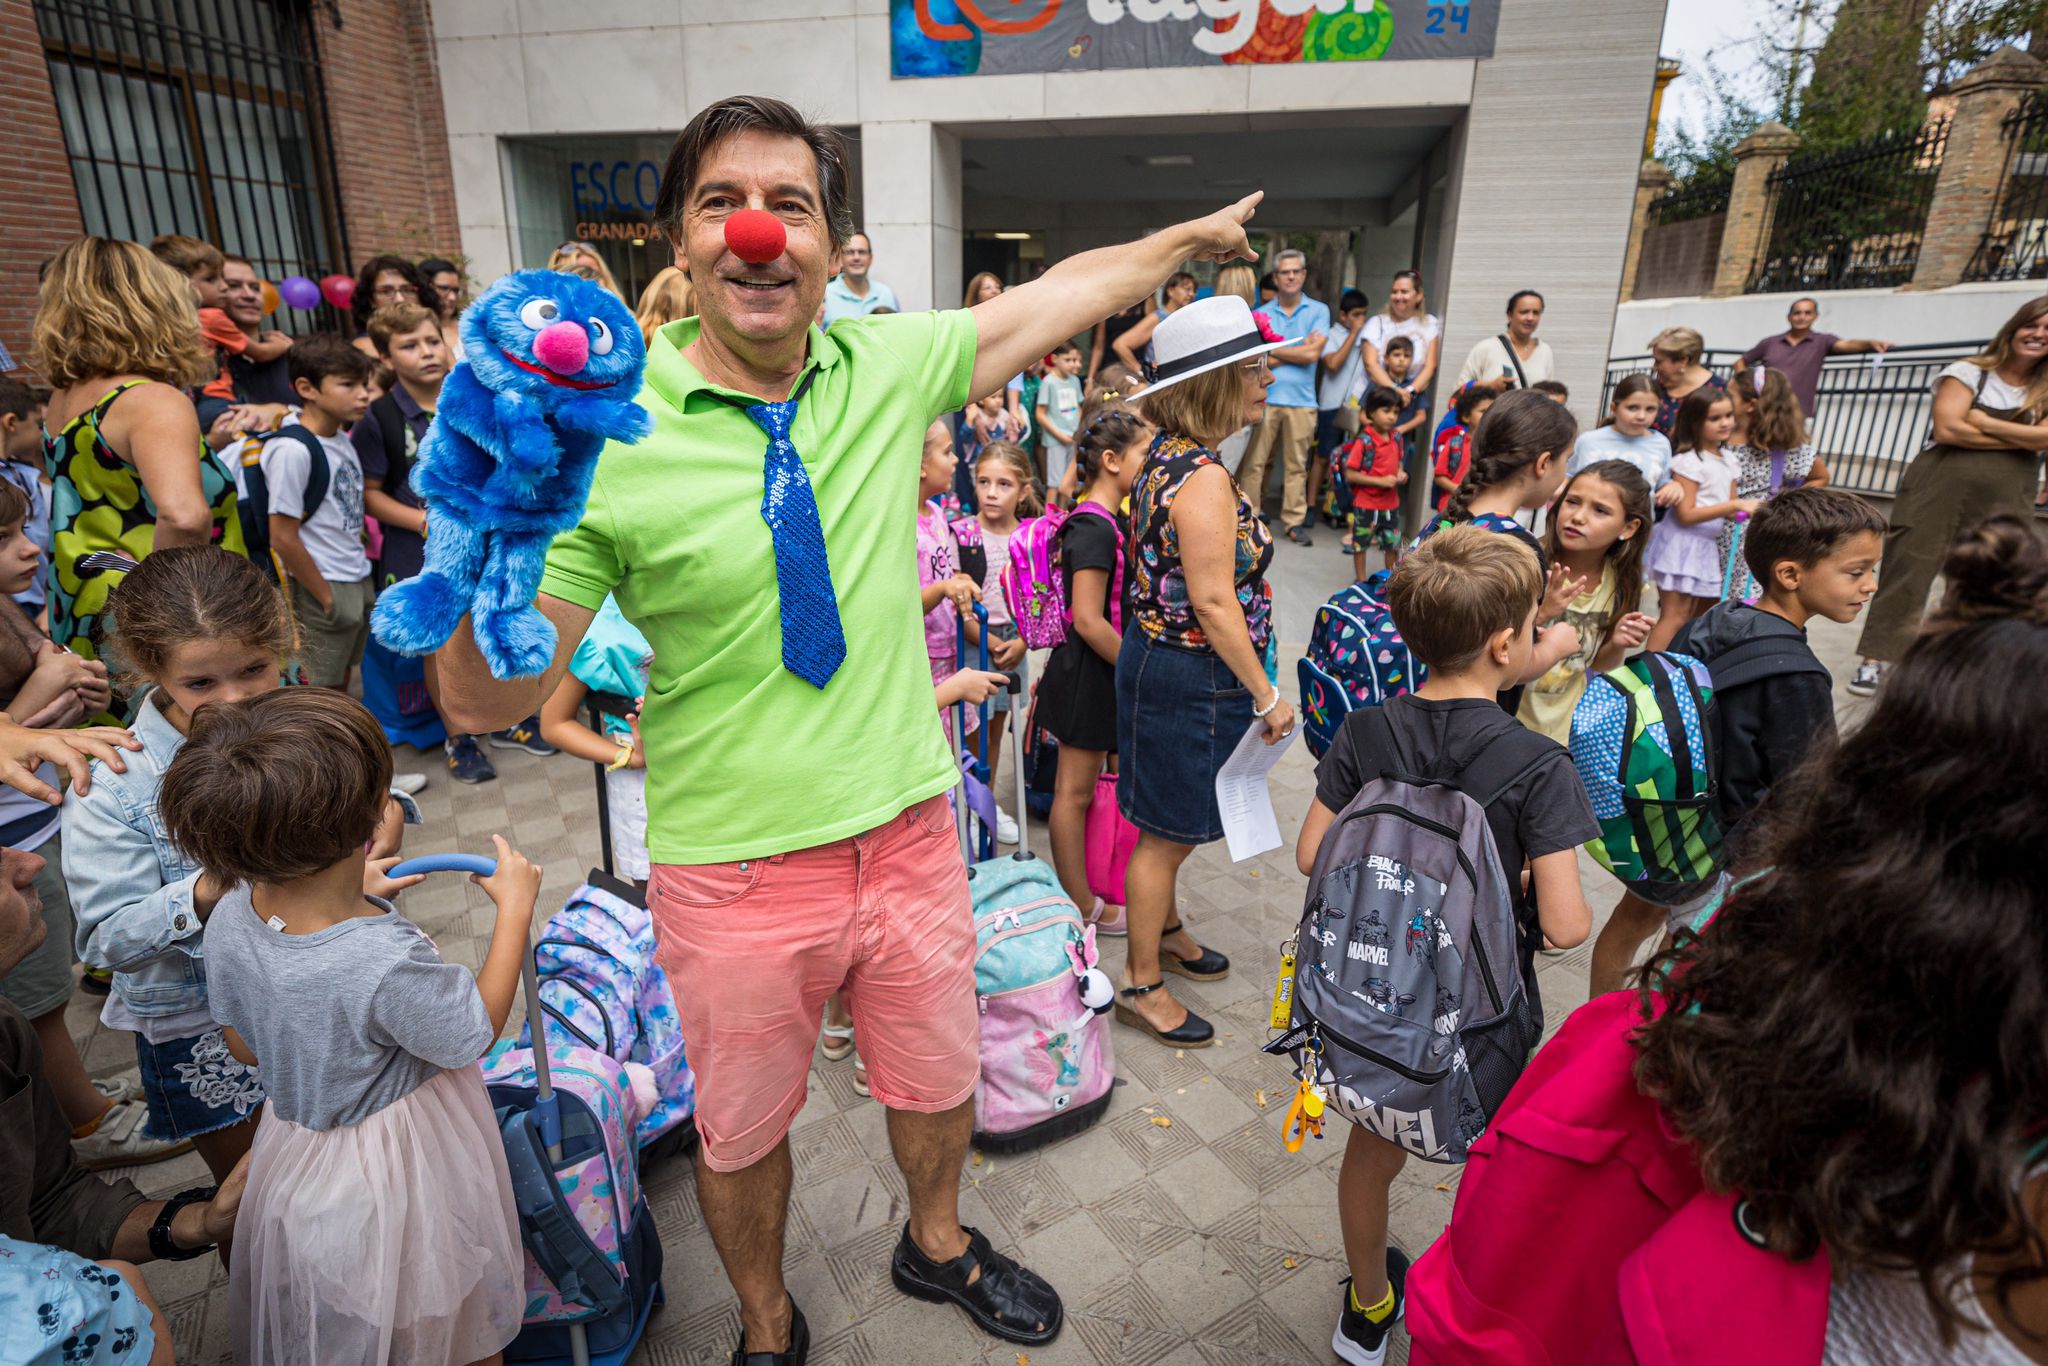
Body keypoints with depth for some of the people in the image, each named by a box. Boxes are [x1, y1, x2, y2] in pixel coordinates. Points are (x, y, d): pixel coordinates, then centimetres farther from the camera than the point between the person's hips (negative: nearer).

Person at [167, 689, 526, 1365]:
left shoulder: (231, 920, -19)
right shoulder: (387, 962, -40)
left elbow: (244, 1047, 0)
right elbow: (477, 1032, -20)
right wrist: (514, 907, -14)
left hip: (295, 1148, 6)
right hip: (404, 1174, -6)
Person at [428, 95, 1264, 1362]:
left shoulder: (890, 366, -5)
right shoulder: (605, 437, -16)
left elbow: (1060, 296, 11)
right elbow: (488, 700, -15)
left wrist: (1185, 238, 25)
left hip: (910, 832, 4)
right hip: (737, 870, -3)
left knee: (938, 1082, 26)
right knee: (743, 1133, 22)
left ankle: (937, 1243, 62)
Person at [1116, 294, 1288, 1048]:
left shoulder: (1169, 456, 7)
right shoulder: (1202, 474, -23)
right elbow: (1214, 601, -25)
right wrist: (1266, 696, -15)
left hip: (1164, 662, 10)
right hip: (1190, 677, -10)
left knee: (1173, 824, 26)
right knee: (1169, 831, 6)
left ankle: (1164, 928, 48)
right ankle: (1142, 984, 24)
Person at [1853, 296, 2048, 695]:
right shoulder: (1969, 373, 3)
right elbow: (1947, 429, -12)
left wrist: (1984, 422, -8)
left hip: (2004, 501, 4)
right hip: (1938, 490, -3)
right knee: (1907, 573, -6)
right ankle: (1875, 660, -2)